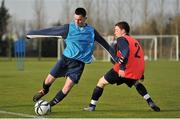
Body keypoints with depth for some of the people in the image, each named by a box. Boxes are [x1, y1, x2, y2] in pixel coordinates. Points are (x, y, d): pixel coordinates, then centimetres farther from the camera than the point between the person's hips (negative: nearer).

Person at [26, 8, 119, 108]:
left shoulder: (91, 31, 2)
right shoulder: (69, 28, -1)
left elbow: (104, 44, 11)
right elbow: (50, 31, 0)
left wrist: (115, 57, 12)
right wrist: (31, 34, 0)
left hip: (79, 63, -1)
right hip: (66, 58, 1)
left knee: (67, 87, -13)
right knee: (49, 80, 0)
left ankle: (52, 103, 9)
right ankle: (44, 91, 37)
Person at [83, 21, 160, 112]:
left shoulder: (122, 39, 0)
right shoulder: (135, 41, 24)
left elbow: (126, 52, -20)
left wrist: (122, 67, -28)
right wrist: (140, 75, 27)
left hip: (122, 71, -7)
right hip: (136, 73, 7)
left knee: (102, 82, 7)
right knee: (136, 83, 37)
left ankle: (92, 106, 5)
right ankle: (151, 103, 21)